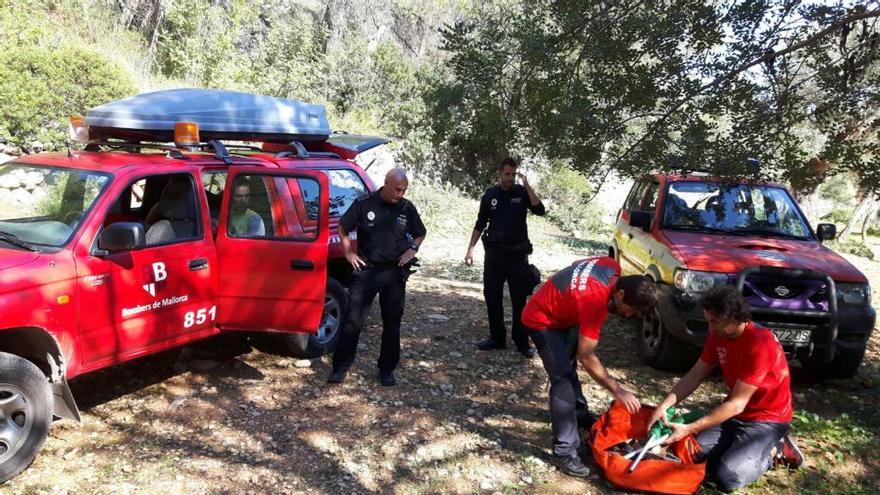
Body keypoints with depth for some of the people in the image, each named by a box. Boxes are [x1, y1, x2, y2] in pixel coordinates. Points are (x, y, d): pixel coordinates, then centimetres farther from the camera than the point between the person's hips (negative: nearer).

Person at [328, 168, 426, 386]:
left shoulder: (407, 209, 1)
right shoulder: (364, 203, -6)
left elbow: (420, 233, 17)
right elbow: (343, 227, 6)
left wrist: (412, 249, -1)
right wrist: (348, 252, -2)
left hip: (395, 272, 3)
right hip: (366, 270, -2)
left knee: (392, 322, 9)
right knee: (353, 320, -2)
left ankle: (387, 370, 22)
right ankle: (340, 367, 9)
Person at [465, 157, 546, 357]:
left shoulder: (522, 192, 0)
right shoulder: (490, 195, 5)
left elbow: (539, 210, -16)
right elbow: (480, 224, 9)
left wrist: (526, 185, -19)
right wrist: (470, 249, 4)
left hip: (518, 253, -2)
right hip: (494, 251, 2)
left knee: (519, 299, 3)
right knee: (492, 297, 6)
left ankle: (522, 341, 11)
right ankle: (497, 338, 19)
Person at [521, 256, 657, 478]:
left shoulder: (613, 268, -14)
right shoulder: (594, 301, -36)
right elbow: (587, 357, -30)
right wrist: (618, 391, -25)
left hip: (562, 313, 10)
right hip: (541, 320, -10)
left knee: (568, 366, 24)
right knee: (563, 379, -16)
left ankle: (579, 412, 46)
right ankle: (565, 452, -12)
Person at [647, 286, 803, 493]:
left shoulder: (760, 345, -29)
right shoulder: (718, 335, -4)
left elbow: (737, 404, -27)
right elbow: (694, 376, -1)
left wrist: (690, 429, -27)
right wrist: (663, 406, -15)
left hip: (767, 419, -7)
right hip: (735, 413, 7)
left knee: (727, 475, -21)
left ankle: (775, 449, 3)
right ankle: (741, 444, 11)